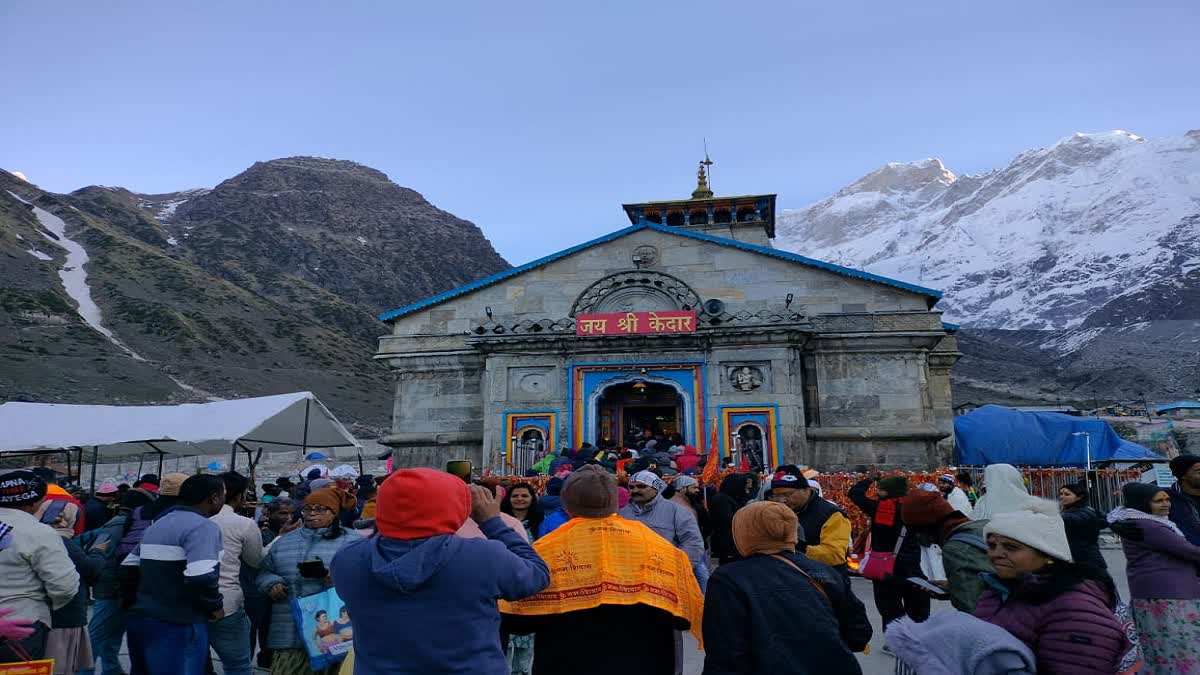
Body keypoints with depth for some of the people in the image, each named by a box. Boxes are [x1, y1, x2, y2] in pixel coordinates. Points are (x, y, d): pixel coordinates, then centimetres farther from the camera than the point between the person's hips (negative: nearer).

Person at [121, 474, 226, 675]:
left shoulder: (157, 524, 14)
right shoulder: (203, 526, -17)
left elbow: (128, 566, 19)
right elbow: (201, 577, -29)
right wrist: (214, 606, -13)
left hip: (139, 618, 9)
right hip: (178, 625, -9)